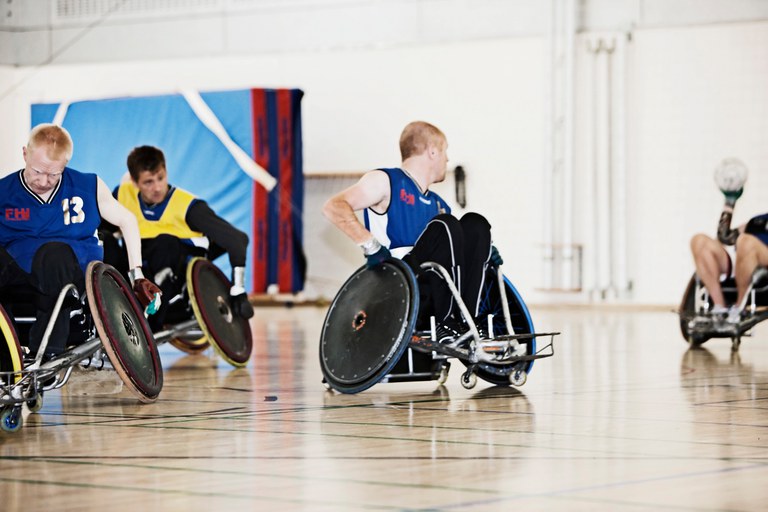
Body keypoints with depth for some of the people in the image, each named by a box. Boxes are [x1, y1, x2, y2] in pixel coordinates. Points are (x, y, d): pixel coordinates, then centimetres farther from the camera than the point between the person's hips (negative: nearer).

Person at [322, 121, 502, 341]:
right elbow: (333, 207, -10)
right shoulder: (385, 181, 3)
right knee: (444, 226, -24)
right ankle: (446, 323, -22)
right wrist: (370, 245, -23)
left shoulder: (438, 205, 25)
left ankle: (467, 321, -17)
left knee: (475, 224, -7)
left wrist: (481, 250, 2)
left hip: (433, 296, 6)